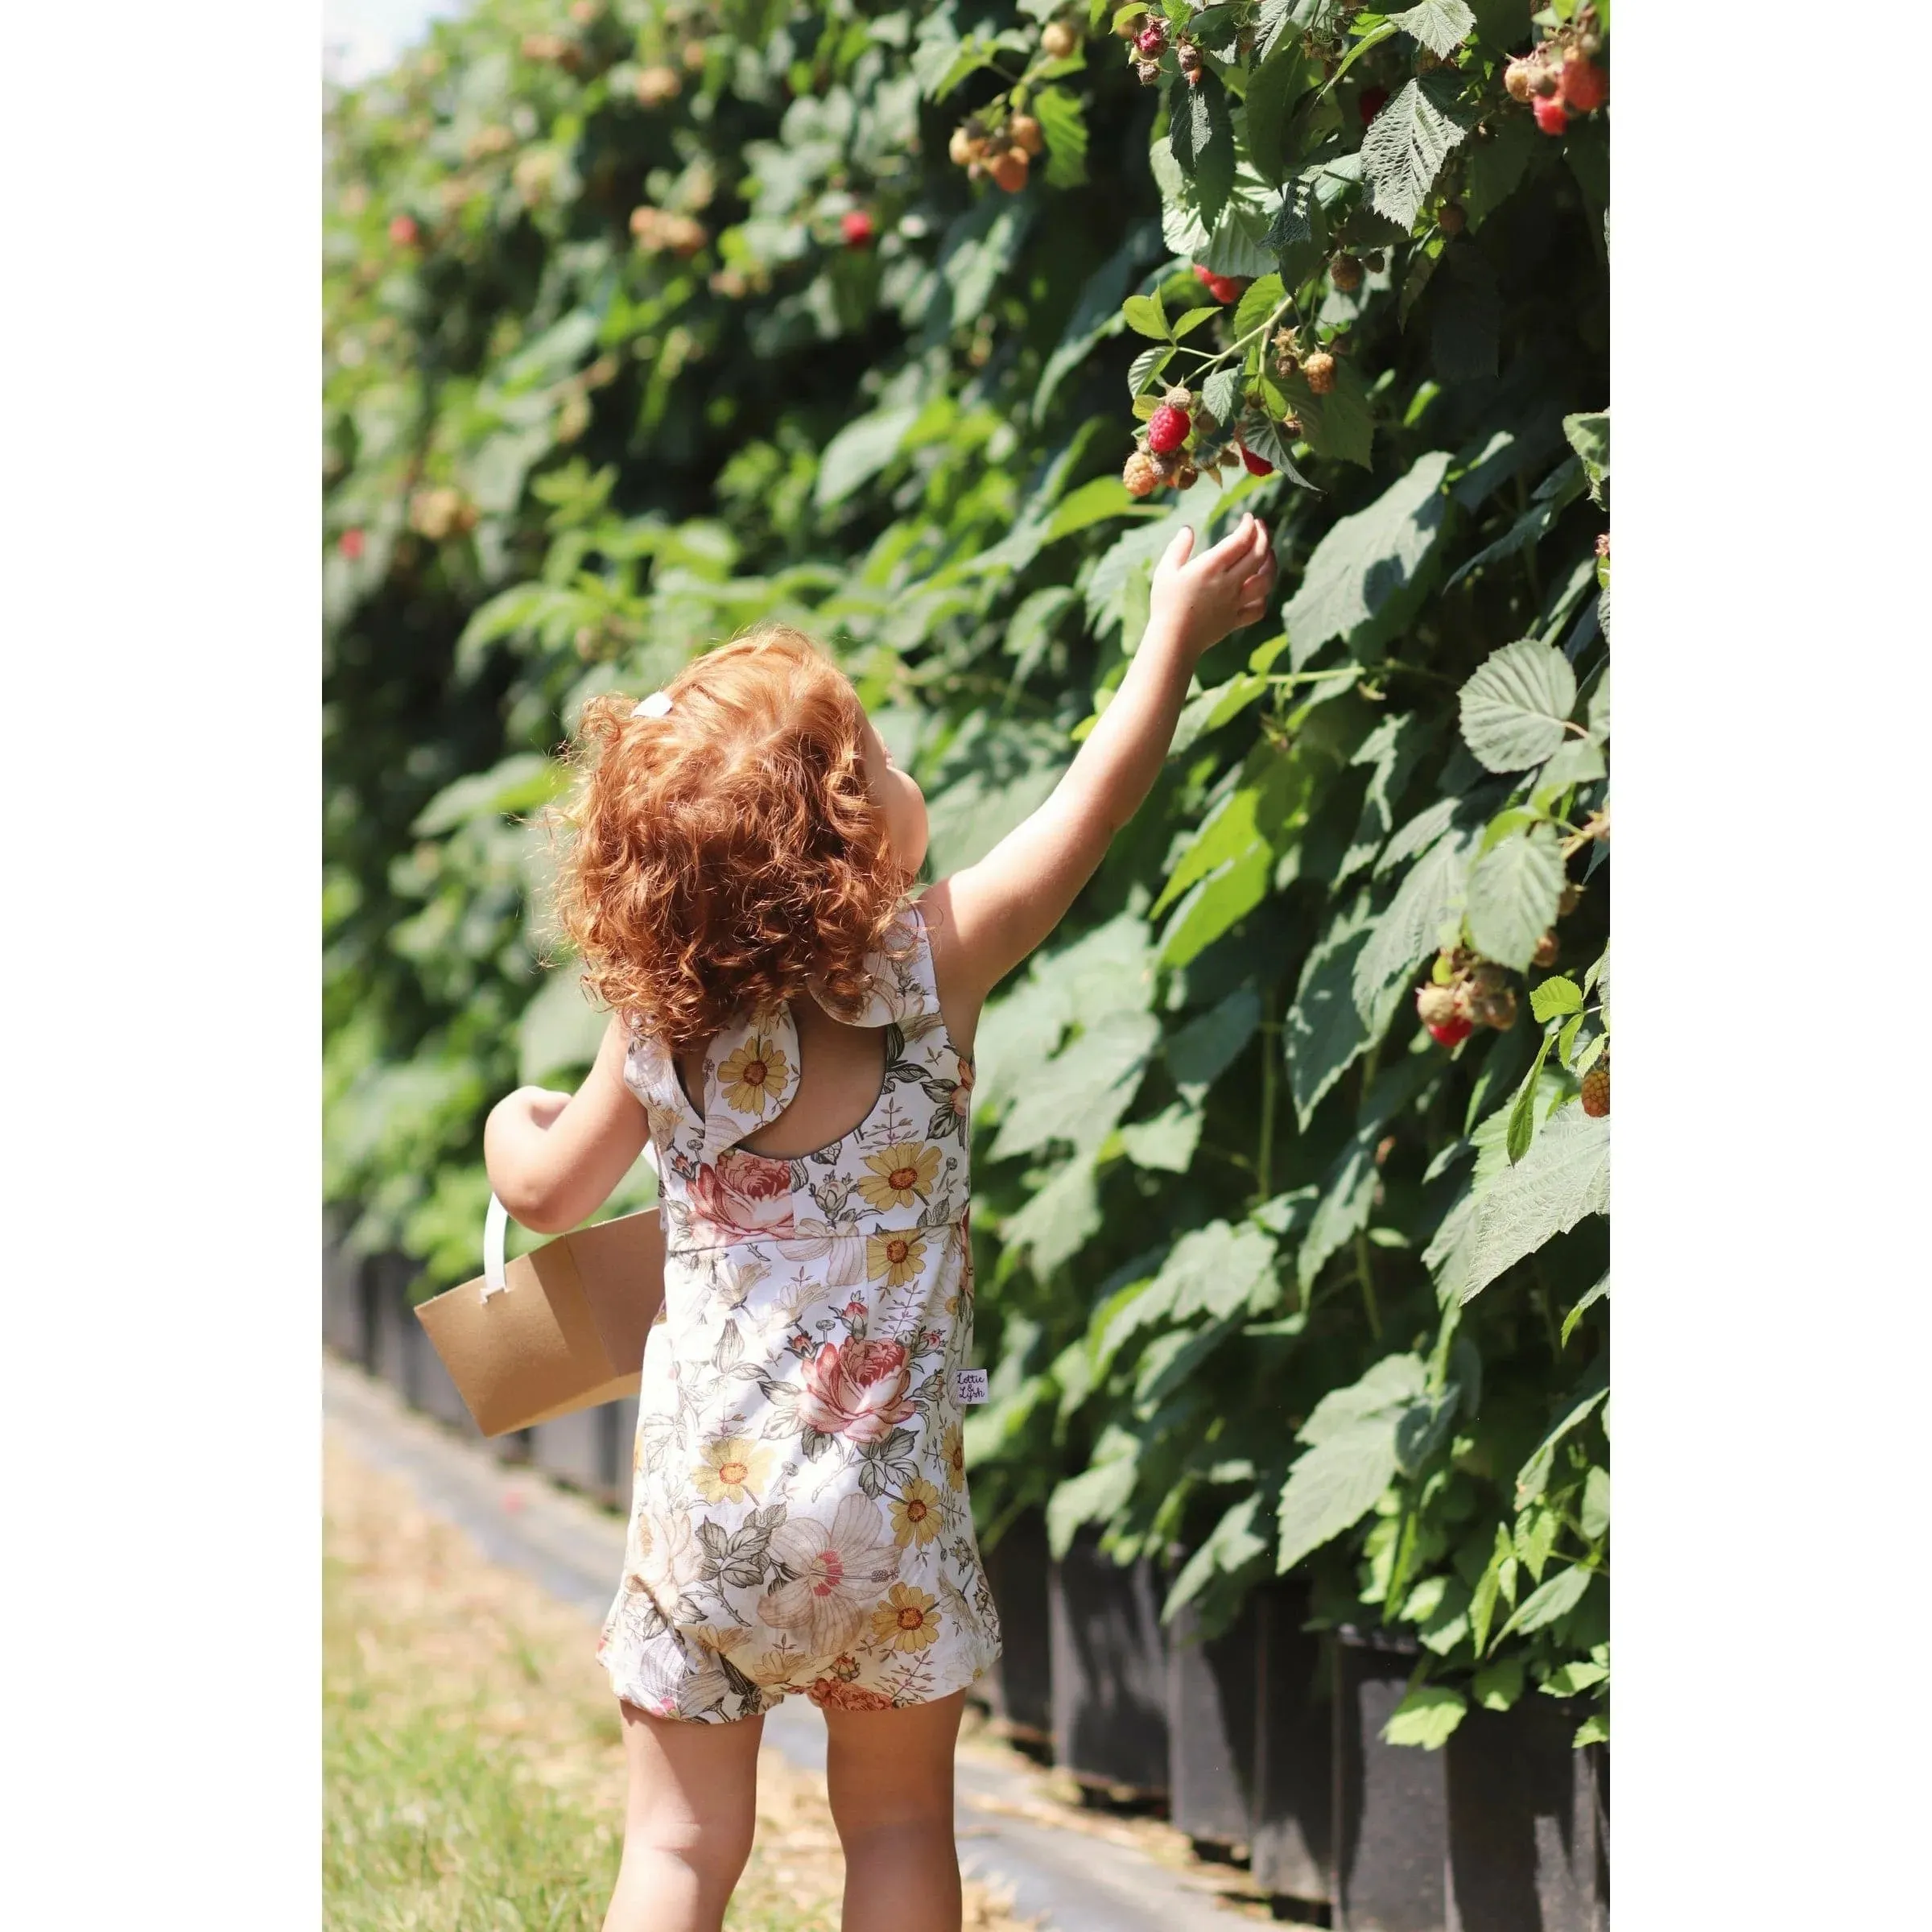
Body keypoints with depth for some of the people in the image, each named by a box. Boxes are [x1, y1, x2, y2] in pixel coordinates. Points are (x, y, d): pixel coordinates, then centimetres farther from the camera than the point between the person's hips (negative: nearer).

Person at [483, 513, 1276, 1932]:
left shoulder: (663, 1028, -3)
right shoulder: (930, 969, -10)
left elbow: (548, 1192, 13)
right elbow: (1097, 802, 1)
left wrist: (514, 1124, 35)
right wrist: (1178, 632, 15)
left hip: (703, 1495, 1)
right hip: (883, 1497, -1)